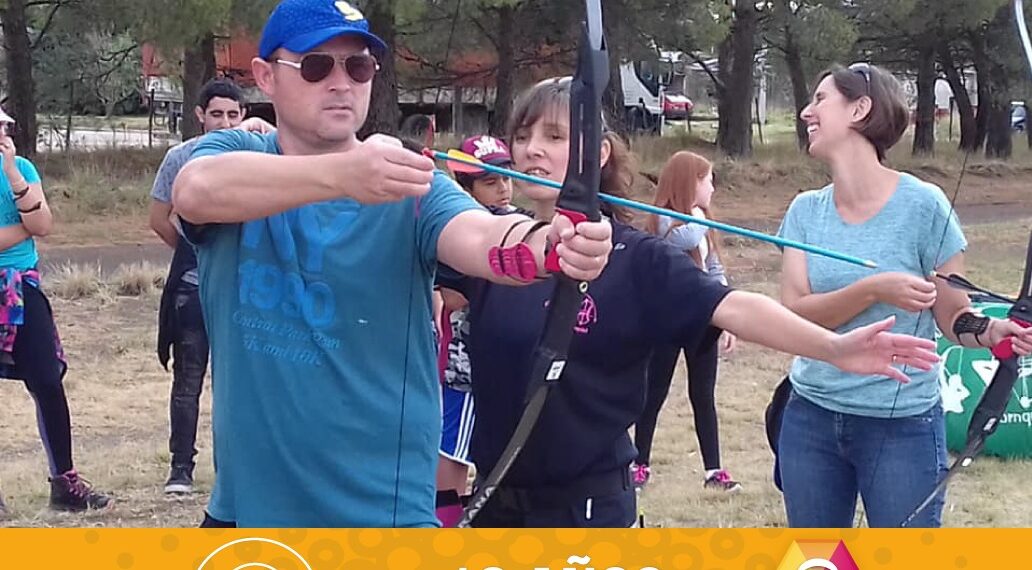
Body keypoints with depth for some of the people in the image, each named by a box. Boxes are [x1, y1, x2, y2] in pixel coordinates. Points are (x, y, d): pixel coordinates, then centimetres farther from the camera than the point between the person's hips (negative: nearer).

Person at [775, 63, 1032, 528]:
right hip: (810, 420, 5)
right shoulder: (805, 211, 1)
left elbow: (953, 315, -6)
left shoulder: (922, 204, -11)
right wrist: (873, 289, -26)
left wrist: (990, 331, -29)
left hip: (902, 426, -4)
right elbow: (794, 314, -10)